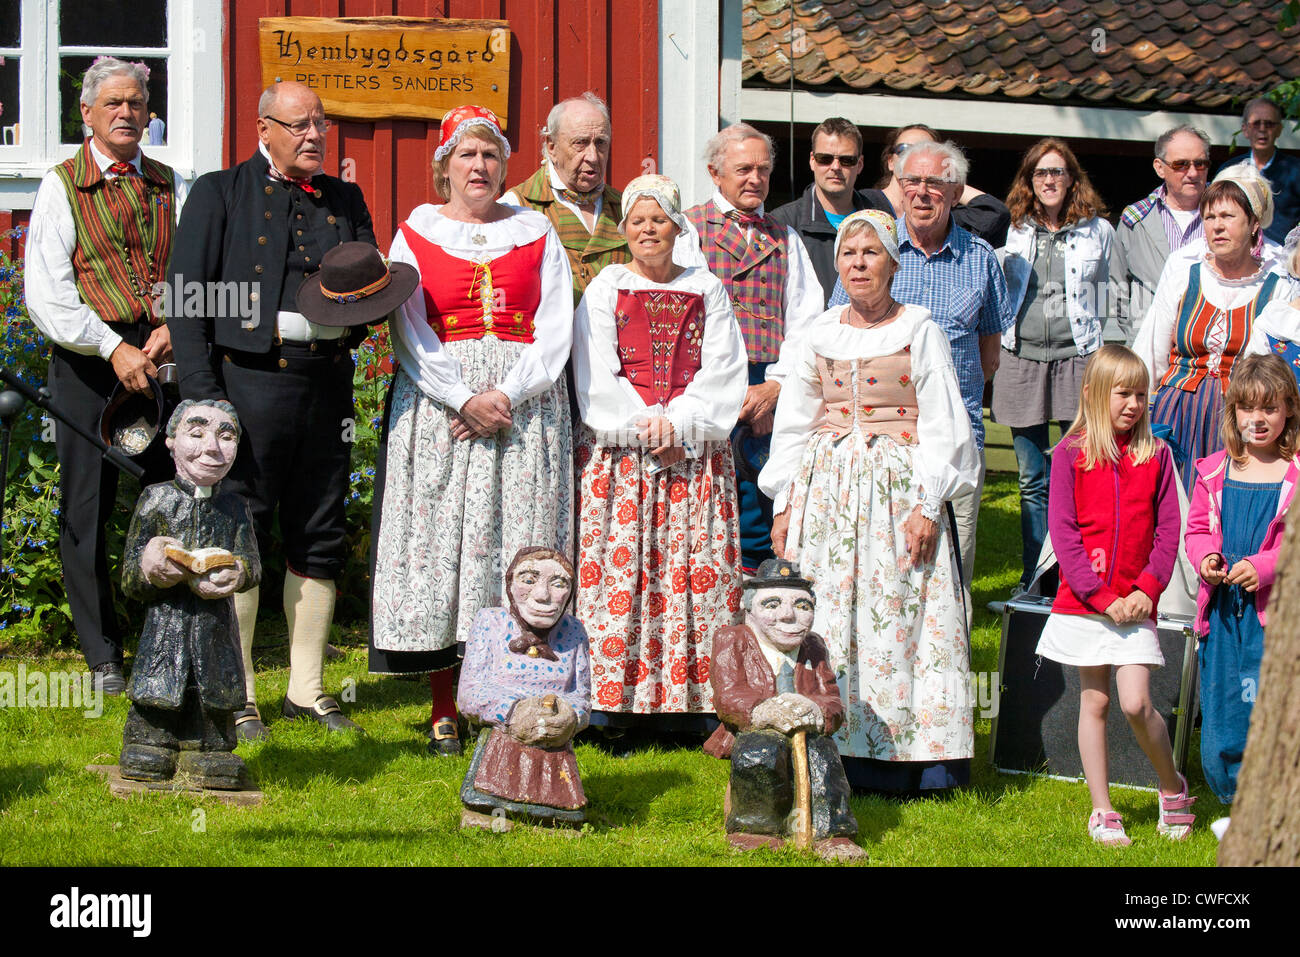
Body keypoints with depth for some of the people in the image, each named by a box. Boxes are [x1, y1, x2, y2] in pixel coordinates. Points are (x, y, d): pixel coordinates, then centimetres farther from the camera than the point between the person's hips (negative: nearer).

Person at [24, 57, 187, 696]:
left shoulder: (170, 186, 15)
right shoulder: (62, 187, 4)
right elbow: (45, 291, -4)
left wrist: (173, 329, -9)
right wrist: (113, 347, -13)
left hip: (163, 359, 3)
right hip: (88, 360, -2)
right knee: (86, 509, -1)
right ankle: (103, 659, 8)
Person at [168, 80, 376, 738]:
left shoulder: (345, 200, 17)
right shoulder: (220, 194, 4)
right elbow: (186, 297, -2)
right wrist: (203, 396, -12)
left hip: (328, 381, 5)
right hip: (251, 379, -5)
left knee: (319, 537, 8)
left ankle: (307, 688, 17)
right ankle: (236, 694, 4)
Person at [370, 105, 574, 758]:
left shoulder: (535, 233, 10)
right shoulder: (416, 234, 9)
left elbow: (556, 329, 2)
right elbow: (409, 334, 0)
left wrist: (506, 394, -12)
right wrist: (465, 399, -12)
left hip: (525, 404, 1)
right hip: (438, 405, 0)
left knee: (518, 547, -5)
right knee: (438, 548, -5)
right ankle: (444, 713, 0)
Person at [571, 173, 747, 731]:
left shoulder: (706, 291, 14)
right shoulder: (605, 289, 11)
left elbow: (722, 372, 5)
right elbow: (595, 374, 2)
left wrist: (677, 422, -9)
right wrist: (643, 424, -11)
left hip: (695, 450, 1)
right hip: (619, 450, -1)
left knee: (692, 570, -5)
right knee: (618, 563, -8)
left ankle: (683, 699, -2)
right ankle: (610, 696, -6)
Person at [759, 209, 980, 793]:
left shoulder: (919, 331, 0)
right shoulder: (823, 334, 11)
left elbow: (941, 426, -2)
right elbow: (793, 423, 15)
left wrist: (928, 505, -10)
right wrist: (784, 504, 9)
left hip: (898, 485, -4)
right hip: (827, 483, 4)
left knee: (896, 612, -6)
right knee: (825, 615, -1)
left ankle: (900, 757, -2)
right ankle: (834, 753, 3)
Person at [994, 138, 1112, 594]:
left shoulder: (1098, 231, 7)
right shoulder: (1015, 232, 11)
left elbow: (1111, 304, 9)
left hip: (1079, 358, -2)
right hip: (1022, 360, 2)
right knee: (1033, 481, 6)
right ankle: (1034, 581, 12)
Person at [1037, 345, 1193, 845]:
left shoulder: (1155, 454, 3)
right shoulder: (1070, 455, -2)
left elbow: (1168, 529, 4)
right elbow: (1062, 531, -5)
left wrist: (1147, 589, -9)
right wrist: (1102, 596, -12)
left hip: (1134, 602, 0)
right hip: (1082, 600, 0)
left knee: (1136, 704, -9)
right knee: (1094, 701, 6)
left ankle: (1173, 787, 15)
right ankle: (1102, 811, 15)